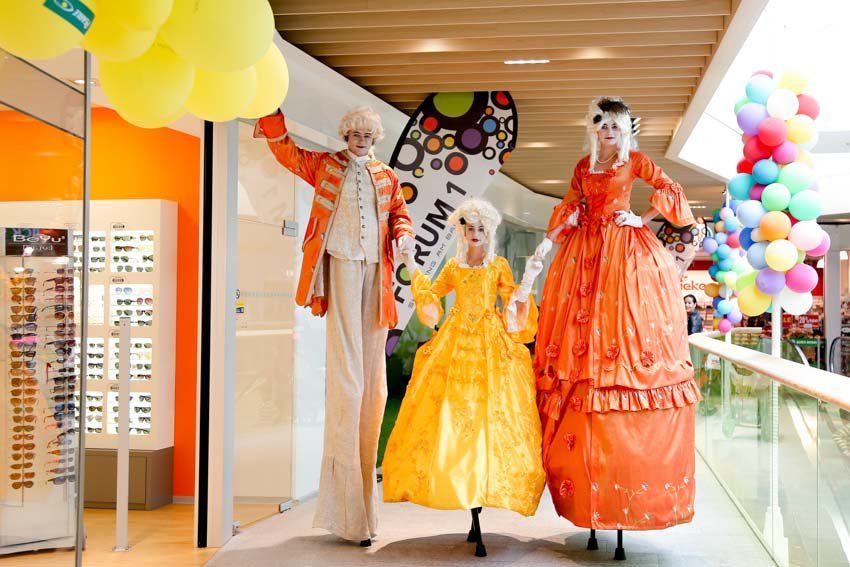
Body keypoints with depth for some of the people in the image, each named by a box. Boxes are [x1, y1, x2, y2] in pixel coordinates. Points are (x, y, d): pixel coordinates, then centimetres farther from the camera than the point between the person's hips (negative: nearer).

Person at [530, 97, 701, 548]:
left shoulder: (635, 160, 6)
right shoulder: (584, 166, 17)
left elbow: (670, 191, -1)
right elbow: (569, 208, 11)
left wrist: (642, 219, -5)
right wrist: (549, 240, -3)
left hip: (625, 252, -4)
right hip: (584, 252, 4)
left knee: (627, 329, -10)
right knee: (581, 333, -3)